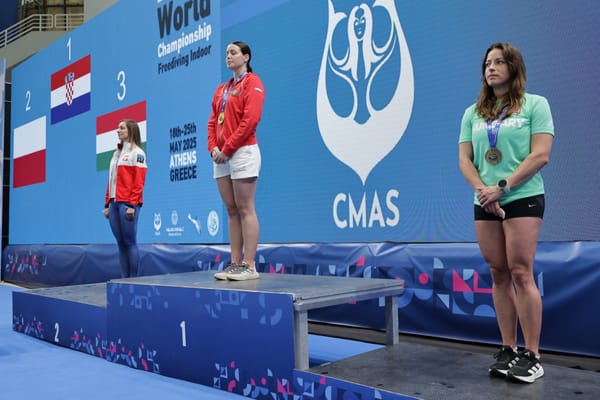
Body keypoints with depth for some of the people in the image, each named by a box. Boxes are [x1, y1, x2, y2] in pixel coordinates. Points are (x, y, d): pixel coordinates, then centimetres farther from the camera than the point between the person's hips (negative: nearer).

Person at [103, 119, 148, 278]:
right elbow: (111, 180, 20)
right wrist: (107, 203, 14)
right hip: (114, 203, 7)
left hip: (127, 204, -7)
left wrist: (132, 205, -16)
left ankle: (134, 279, -2)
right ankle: (124, 278, 8)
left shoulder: (137, 152, -1)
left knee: (130, 242, -6)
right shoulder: (117, 153, 22)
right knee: (121, 243, 6)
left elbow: (139, 181, -10)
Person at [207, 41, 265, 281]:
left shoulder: (252, 82, -2)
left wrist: (227, 148, -16)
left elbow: (250, 119, -14)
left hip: (242, 152, -8)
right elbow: (213, 121, 17)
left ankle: (249, 266, -4)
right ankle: (235, 263, 12)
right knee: (232, 211, 7)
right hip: (221, 156, 8)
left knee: (245, 209, -7)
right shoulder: (221, 89, 21)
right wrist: (213, 147, -1)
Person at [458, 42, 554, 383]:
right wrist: (483, 191, -10)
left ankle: (532, 356, 2)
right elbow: (465, 159, 6)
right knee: (499, 276, 6)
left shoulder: (535, 104, 2)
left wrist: (502, 187, -14)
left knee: (521, 275, -7)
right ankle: (508, 350, 14)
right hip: (485, 203, 4)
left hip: (523, 199, -4)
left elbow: (541, 155, -8)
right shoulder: (473, 113, 14)